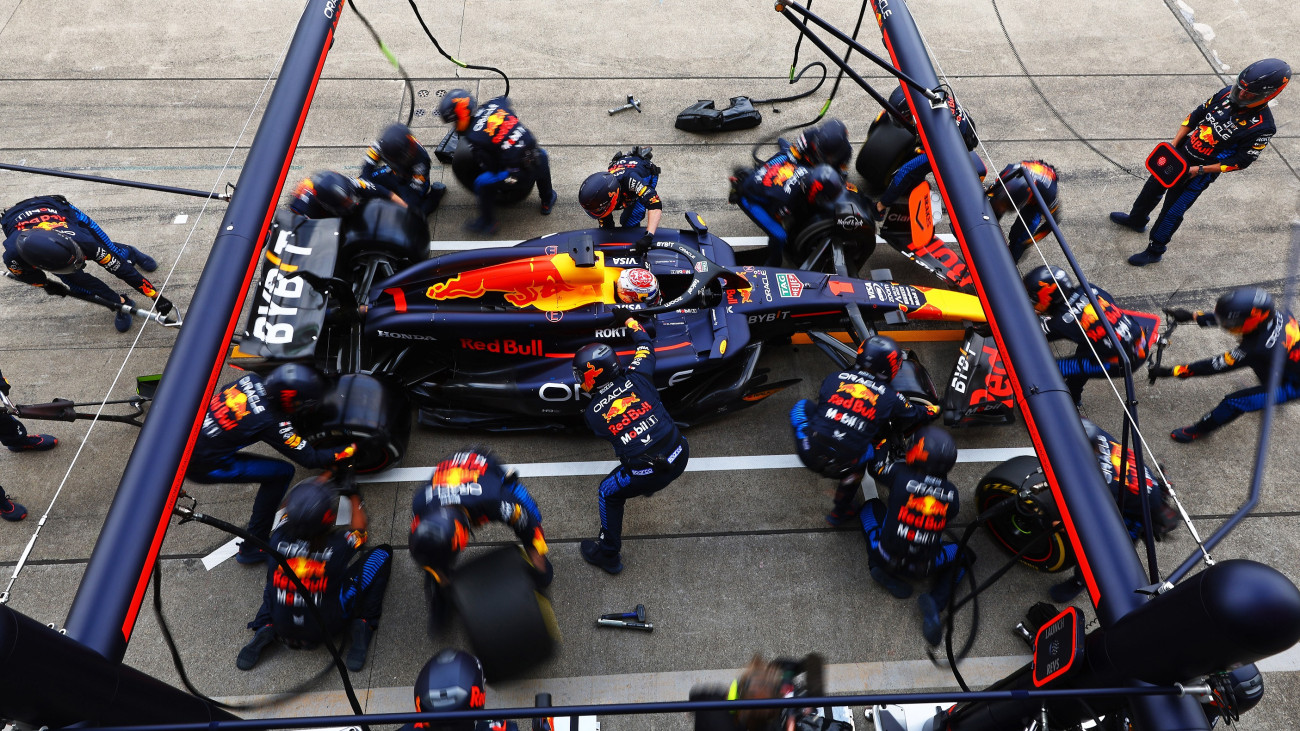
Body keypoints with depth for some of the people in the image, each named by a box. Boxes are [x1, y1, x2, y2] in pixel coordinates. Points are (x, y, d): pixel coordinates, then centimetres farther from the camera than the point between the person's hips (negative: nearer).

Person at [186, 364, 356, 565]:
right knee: (282, 472, -4)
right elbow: (310, 459, -15)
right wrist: (351, 450, -6)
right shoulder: (272, 424, -23)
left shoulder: (251, 380, -7)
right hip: (202, 467, -7)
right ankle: (252, 549, 6)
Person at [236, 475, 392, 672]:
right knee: (383, 553, 1)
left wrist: (326, 476, 19)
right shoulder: (341, 544, -22)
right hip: (326, 628, -3)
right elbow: (359, 529, 4)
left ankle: (264, 628, 9)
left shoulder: (279, 536, -16)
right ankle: (361, 629, -4)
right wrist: (354, 497, 20)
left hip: (282, 627, 4)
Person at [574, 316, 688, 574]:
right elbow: (646, 343, 18)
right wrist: (630, 320, 34)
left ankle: (608, 555, 34)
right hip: (680, 456, 4)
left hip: (647, 474, -4)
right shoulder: (637, 377, -1)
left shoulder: (592, 412, -4)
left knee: (609, 493, 24)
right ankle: (649, 487, 55)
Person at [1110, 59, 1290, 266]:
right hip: (1181, 153, 6)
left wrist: (1201, 170, -20)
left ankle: (1154, 251, 22)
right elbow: (1195, 116, 2)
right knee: (1153, 188, 23)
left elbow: (1241, 161, -16)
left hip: (1202, 172, -6)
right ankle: (1136, 220, 49)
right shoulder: (1227, 93, -9)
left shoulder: (1262, 127, -22)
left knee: (1172, 211, 3)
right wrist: (1172, 146, -4)